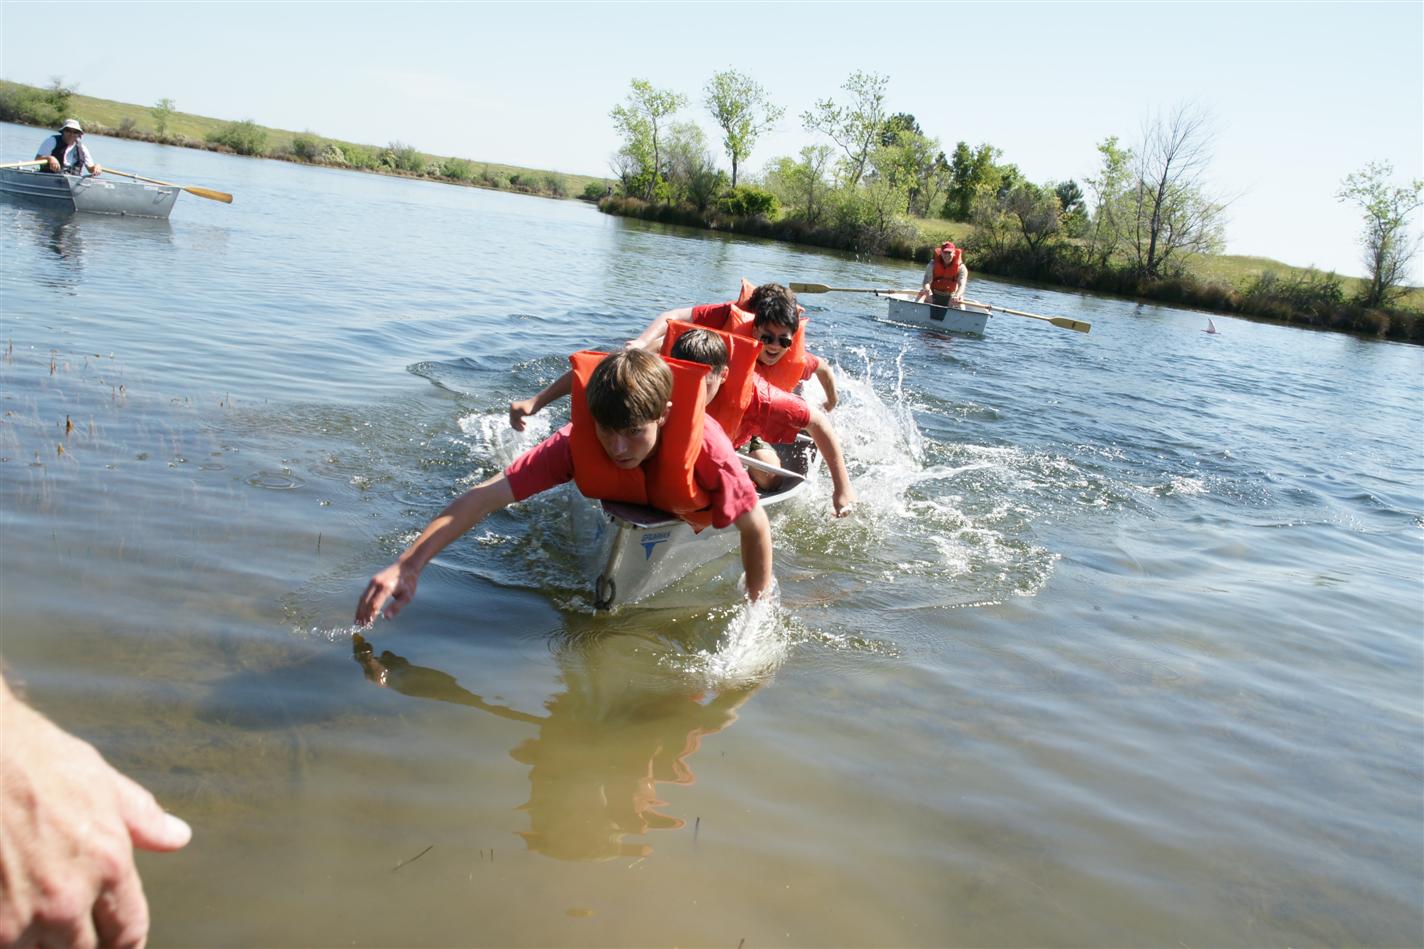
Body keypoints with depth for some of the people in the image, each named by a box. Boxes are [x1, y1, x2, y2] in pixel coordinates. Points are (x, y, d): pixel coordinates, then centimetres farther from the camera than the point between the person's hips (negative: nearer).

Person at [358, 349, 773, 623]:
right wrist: (406, 567, -56)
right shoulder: (575, 443, -45)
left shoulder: (707, 451, -51)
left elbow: (756, 527, -36)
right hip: (619, 504, 2)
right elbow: (484, 497, -48)